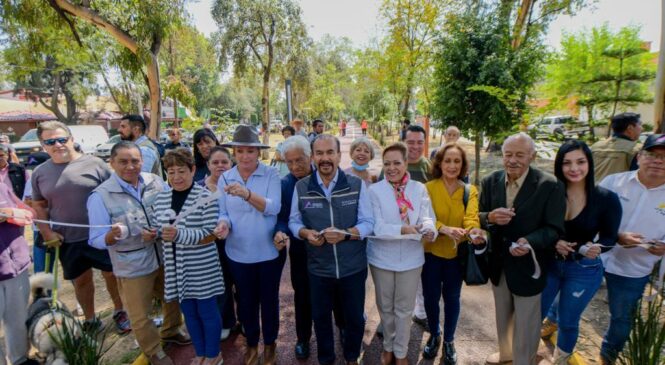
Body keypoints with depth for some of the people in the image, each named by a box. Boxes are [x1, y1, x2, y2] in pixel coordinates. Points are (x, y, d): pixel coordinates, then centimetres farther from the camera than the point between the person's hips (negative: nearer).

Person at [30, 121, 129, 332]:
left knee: (111, 274, 10)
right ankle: (90, 320, 37)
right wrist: (46, 232, -2)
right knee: (81, 280, 17)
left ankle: (120, 311, 32)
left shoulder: (94, 164, -8)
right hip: (67, 241, 3)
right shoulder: (40, 173, 3)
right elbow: (39, 205, 12)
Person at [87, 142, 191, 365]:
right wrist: (111, 236, -35)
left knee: (173, 298, 25)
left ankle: (170, 332, 54)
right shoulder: (100, 196, -16)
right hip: (133, 267, -3)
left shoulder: (155, 181, -7)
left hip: (165, 257, 4)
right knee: (140, 316, 15)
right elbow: (96, 240, -14)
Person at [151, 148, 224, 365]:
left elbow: (211, 234, -18)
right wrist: (151, 233, -9)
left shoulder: (205, 196, -14)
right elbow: (156, 226, 14)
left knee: (207, 311, 11)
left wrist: (179, 235, -31)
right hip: (176, 268, 5)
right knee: (188, 312, 20)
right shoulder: (161, 198, 4)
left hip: (202, 268, -5)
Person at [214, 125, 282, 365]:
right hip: (238, 253, 2)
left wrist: (247, 194, -40)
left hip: (269, 251, -2)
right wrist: (223, 224, -23)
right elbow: (223, 213, 0)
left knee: (269, 299, 17)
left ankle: (270, 342, 42)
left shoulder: (271, 175, -11)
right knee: (246, 301, 19)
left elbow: (274, 207, -24)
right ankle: (251, 342, 45)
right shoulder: (225, 178, -3)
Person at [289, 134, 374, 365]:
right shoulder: (301, 187, -5)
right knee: (321, 317, 19)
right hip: (318, 268, 1)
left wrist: (344, 234, -27)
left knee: (355, 318, 18)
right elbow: (294, 221, 3)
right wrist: (306, 233, -19)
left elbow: (368, 223, -8)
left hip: (354, 267, 0)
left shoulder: (357, 185, -7)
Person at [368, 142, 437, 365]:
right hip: (382, 257, -1)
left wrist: (429, 230, -31)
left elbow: (427, 217, -9)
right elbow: (376, 226, -18)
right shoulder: (374, 190, -10)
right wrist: (403, 229, -30)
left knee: (404, 309, 16)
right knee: (385, 306, 19)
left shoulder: (419, 189, -2)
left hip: (411, 258, 1)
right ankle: (388, 346, 44)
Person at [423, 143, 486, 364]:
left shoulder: (470, 191, -3)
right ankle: (434, 336, 37)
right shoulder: (428, 188, -9)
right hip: (431, 251, -1)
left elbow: (471, 216, -19)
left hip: (457, 254, 1)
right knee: (431, 296, 10)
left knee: (451, 297, 15)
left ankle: (449, 341, 37)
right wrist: (444, 229, -38)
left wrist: (473, 232, -42)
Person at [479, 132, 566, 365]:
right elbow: (478, 217, 1)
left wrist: (529, 242, -35)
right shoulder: (490, 182, -4)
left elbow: (555, 229, -16)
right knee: (502, 317, 27)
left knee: (525, 324, 14)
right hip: (498, 263, 5)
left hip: (527, 265, -5)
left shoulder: (550, 186, -17)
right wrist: (490, 217, -22)